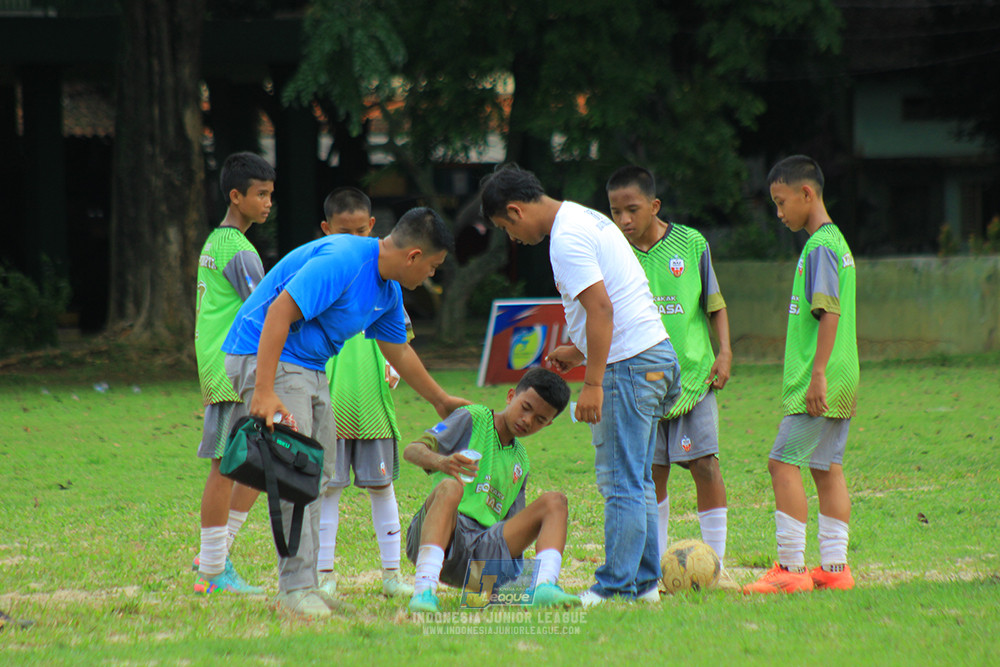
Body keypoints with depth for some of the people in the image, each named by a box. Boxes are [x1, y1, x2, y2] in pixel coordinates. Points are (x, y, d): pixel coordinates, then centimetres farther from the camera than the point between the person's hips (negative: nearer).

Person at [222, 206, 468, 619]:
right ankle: (295, 588, -17)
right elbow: (279, 312, -28)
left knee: (316, 475, 9)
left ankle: (305, 585, 13)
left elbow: (398, 351, 27)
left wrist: (441, 401, 37)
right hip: (263, 356, -10)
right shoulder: (342, 261, -23)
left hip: (310, 368, 10)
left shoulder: (388, 289, 9)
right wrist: (263, 392, -33)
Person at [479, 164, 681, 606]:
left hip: (629, 365, -10)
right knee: (634, 481, 14)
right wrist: (578, 351, 26)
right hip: (655, 353, 10)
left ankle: (616, 587, -6)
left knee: (620, 481, -7)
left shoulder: (567, 238, -14)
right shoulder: (586, 219, 17)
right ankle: (643, 581, 17)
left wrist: (593, 382, -21)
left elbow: (600, 307, -22)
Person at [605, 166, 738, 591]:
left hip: (694, 375, -1)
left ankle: (716, 566, 2)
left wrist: (724, 352, -2)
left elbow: (715, 305, 9)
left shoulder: (690, 244, 0)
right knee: (653, 472, 3)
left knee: (704, 464, -7)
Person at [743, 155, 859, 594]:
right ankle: (834, 567, 11)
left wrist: (818, 374, -23)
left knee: (784, 463, -9)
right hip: (841, 384, 10)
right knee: (827, 468, 10)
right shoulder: (835, 242, 16)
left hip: (820, 383, -10)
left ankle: (791, 567, -11)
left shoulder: (820, 247, -14)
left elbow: (830, 313, -21)